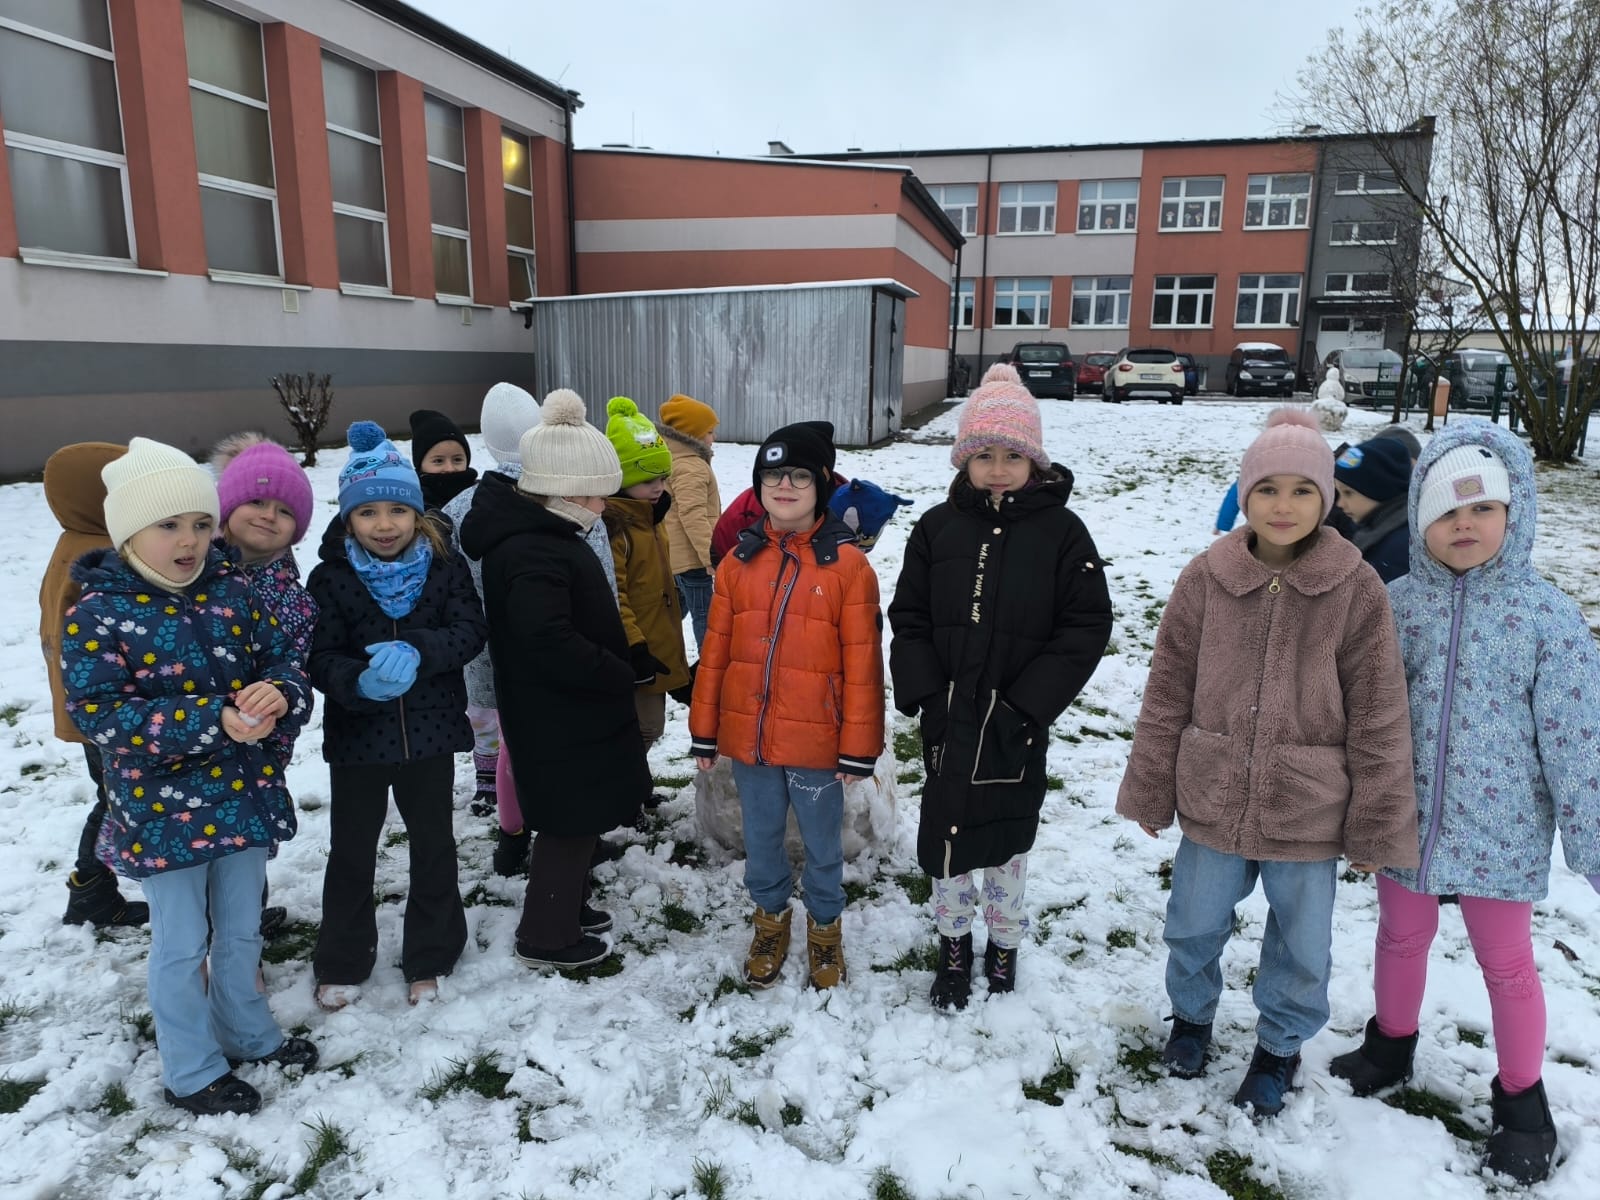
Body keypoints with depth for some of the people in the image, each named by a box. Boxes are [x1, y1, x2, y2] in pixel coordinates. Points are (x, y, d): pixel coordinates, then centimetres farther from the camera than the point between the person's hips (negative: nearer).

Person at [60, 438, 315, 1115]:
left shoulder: (231, 591, -2)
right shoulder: (97, 615, -14)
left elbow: (281, 661, 1)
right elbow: (100, 713, -21)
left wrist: (277, 696, -24)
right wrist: (214, 720, -30)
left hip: (243, 796, 4)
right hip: (162, 808, -4)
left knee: (241, 931, 21)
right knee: (181, 946, 11)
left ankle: (246, 1033, 43)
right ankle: (191, 1073, 31)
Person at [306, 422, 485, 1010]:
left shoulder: (445, 564, -6)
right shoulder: (329, 578, -8)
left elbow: (470, 629, -13)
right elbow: (320, 657, -12)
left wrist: (417, 652, -31)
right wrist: (360, 682, -33)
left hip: (431, 731, 1)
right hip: (356, 736, 0)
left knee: (433, 845, 14)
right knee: (352, 851, 13)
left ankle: (429, 960, 33)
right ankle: (342, 964, 33)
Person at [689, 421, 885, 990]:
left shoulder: (848, 564, -9)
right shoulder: (740, 559, 1)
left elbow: (862, 662, -9)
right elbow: (715, 650, 5)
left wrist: (859, 748, -8)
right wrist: (704, 730, 6)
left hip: (816, 741, -3)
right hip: (747, 735, 3)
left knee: (822, 844, 15)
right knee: (761, 840, 19)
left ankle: (825, 926, 40)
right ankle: (771, 917, 44)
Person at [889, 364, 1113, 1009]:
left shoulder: (1061, 530, -7)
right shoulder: (938, 526, 0)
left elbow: (1085, 629, -9)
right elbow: (908, 618, 3)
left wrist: (1025, 705, -15)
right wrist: (925, 692, -9)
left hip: (1018, 722, -2)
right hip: (947, 719, 2)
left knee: (1007, 837, 14)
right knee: (946, 832, 11)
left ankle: (1004, 944, 38)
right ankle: (953, 944, 35)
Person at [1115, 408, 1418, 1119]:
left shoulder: (1356, 589, -9)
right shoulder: (1207, 578, -7)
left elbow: (1379, 718, -5)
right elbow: (1167, 693, -1)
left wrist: (1376, 826, -2)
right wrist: (1150, 791, 2)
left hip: (1309, 813, -1)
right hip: (1213, 802, 1)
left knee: (1302, 946, 17)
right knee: (1193, 925, 18)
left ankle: (1279, 1047, 44)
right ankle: (1192, 1015, 48)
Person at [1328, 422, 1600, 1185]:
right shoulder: (1395, 604, -5)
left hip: (1501, 829, -2)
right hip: (1405, 820, 2)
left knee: (1507, 964, 14)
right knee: (1402, 937, 20)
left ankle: (1521, 1102, 36)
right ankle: (1390, 1046, 45)